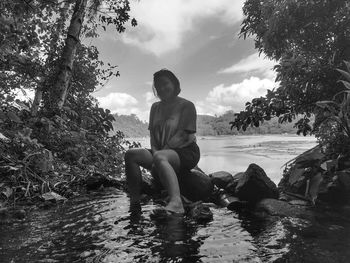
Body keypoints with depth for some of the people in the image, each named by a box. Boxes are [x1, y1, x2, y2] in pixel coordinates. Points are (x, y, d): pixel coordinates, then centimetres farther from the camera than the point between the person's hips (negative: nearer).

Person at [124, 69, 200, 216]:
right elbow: (152, 133, 12)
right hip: (162, 152, 6)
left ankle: (176, 202, -54)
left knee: (160, 158, -37)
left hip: (186, 152, -6)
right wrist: (154, 151, -8)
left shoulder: (186, 105, -2)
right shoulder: (155, 107, 19)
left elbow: (182, 136, -12)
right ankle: (134, 201, -16)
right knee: (131, 154, -15)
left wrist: (158, 154, -18)